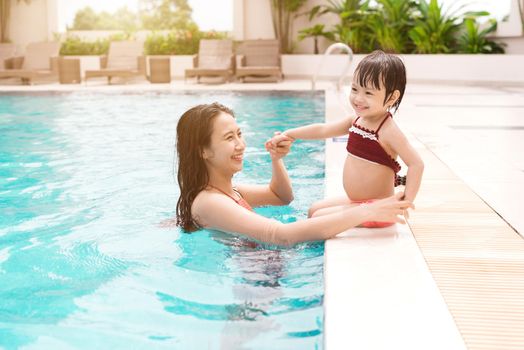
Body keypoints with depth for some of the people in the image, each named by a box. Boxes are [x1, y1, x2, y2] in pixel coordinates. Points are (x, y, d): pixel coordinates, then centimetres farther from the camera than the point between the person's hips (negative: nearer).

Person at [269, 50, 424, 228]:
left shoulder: (388, 130, -23)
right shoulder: (356, 120, 2)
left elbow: (416, 163, -25)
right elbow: (323, 129, 13)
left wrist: (406, 202, -29)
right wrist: (288, 134, 11)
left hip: (376, 208, -9)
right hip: (355, 201, 9)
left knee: (319, 217, -13)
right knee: (314, 209, 19)